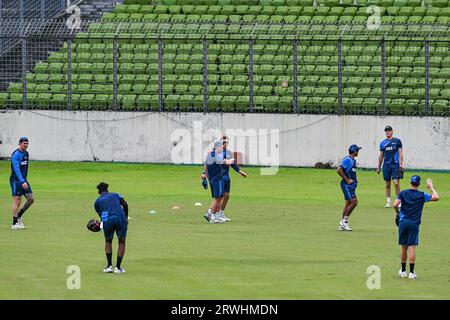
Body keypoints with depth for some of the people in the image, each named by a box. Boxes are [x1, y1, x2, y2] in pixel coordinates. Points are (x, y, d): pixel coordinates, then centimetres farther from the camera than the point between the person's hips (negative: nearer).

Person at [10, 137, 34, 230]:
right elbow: (16, 169, -22)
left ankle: (19, 216, 19)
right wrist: (22, 182, -29)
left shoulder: (26, 154, 12)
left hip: (23, 180, 8)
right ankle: (14, 223, -3)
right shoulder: (16, 155, -15)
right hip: (16, 180, -8)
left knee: (31, 199, 3)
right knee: (17, 201, -8)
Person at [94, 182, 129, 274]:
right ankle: (118, 267, 8)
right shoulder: (116, 195, 23)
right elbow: (125, 204, 7)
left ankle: (109, 266, 13)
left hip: (107, 220, 0)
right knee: (122, 242, 13)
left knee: (108, 241, 22)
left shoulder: (97, 201, 23)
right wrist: (126, 217, 14)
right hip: (120, 218, 0)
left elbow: (101, 215, 17)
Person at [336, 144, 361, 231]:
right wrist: (347, 180, -19)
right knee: (354, 201, -16)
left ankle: (342, 225, 13)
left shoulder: (353, 160, 16)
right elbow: (339, 170, -22)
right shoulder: (347, 160, -13)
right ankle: (344, 221, -8)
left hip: (351, 185, 10)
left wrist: (354, 180, 12)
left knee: (348, 203, 10)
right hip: (347, 185, -10)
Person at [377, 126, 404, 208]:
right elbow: (381, 156, 17)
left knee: (396, 183, -12)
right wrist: (378, 167, 16)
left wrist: (401, 164, -9)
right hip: (386, 165, 3)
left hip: (395, 164, -3)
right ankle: (388, 202, 14)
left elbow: (400, 153, 0)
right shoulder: (383, 143, 11)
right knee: (387, 185, 6)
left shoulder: (397, 141, 2)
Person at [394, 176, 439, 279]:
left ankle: (403, 271, 21)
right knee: (412, 247, -3)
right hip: (414, 224, -2)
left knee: (404, 247, 11)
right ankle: (411, 272, -7)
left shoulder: (403, 193, 3)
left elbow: (395, 205, -8)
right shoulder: (421, 195, -1)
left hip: (403, 222, 2)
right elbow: (436, 197, -4)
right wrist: (431, 187, 11)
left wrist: (398, 213, 12)